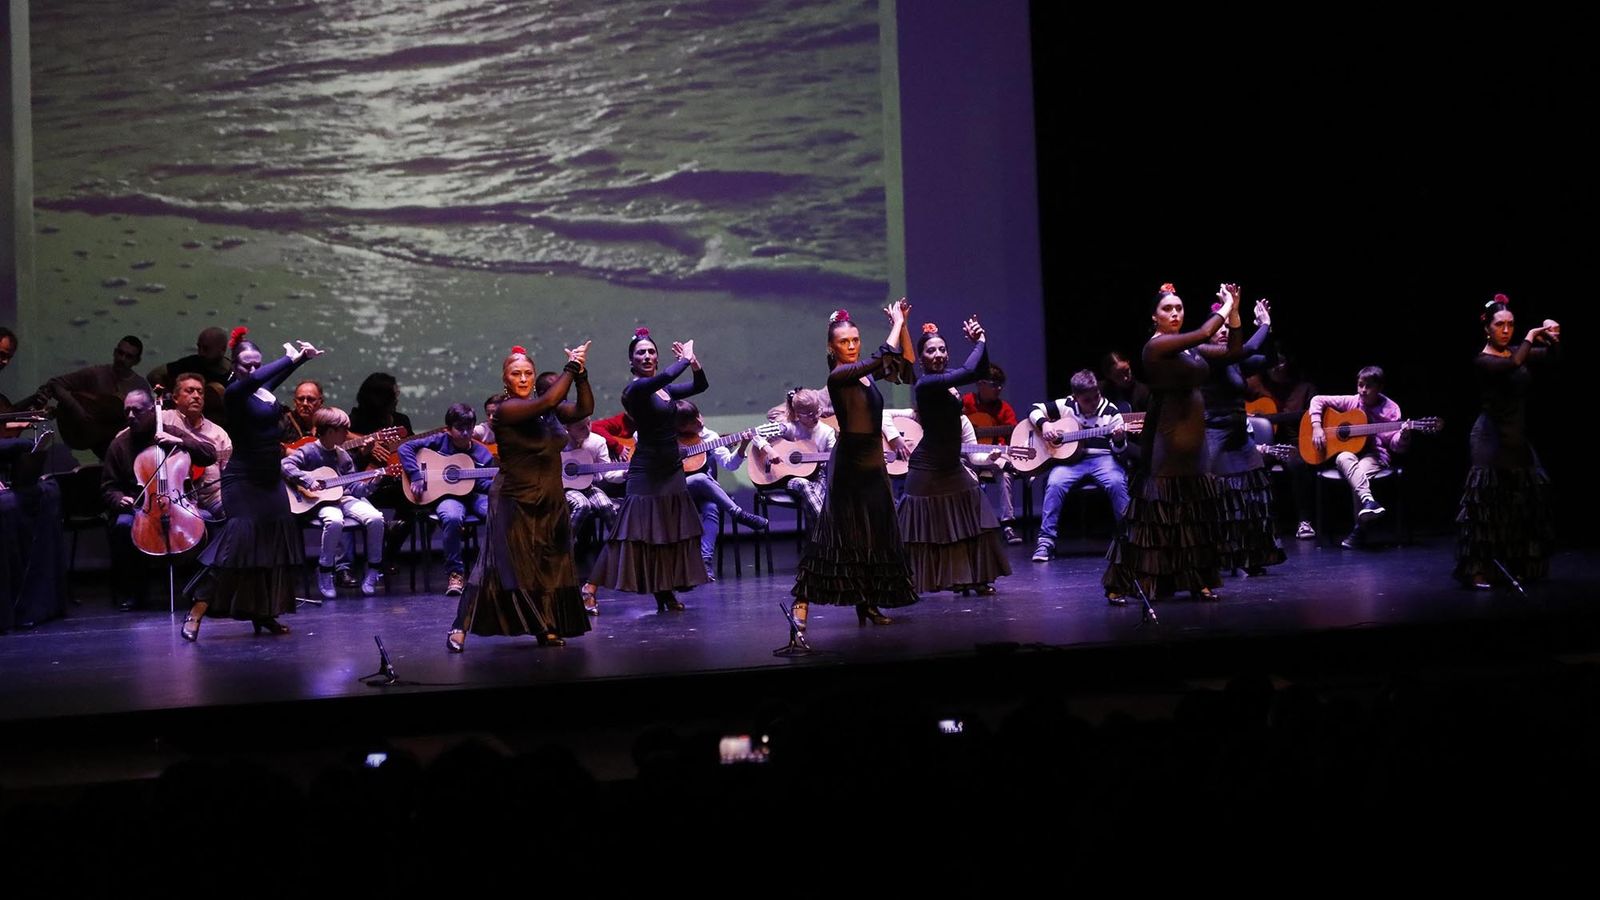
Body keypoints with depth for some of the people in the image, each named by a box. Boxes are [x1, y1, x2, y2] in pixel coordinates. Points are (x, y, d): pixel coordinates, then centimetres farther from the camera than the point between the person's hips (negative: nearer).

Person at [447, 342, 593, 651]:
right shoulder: (505, 409, -14)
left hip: (551, 501, 6)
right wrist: (571, 367, -21)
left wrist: (581, 373, -16)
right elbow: (546, 401, -27)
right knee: (504, 566, -5)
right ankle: (460, 628, 1)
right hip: (514, 501, -6)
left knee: (550, 567, 7)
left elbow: (584, 409, -5)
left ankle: (546, 629, 15)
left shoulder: (550, 409, 5)